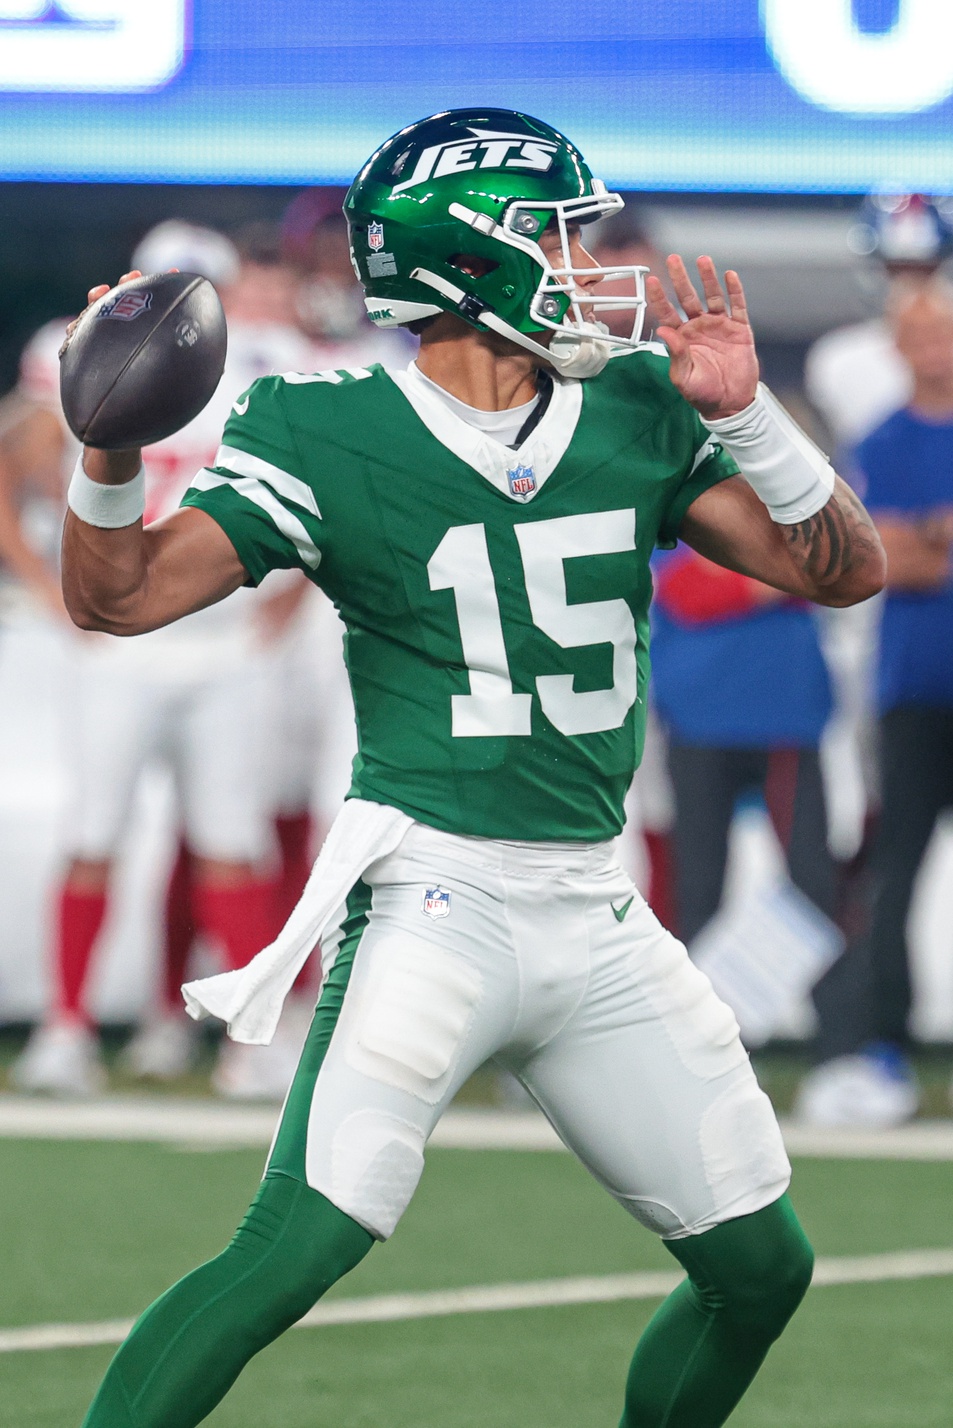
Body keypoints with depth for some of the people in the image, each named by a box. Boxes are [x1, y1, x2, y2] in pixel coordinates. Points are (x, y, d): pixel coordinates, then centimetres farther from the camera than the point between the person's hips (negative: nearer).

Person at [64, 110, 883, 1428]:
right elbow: (119, 597, -8)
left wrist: (744, 414, -9)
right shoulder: (332, 436, -6)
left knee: (761, 1267, 9)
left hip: (595, 915, 6)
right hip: (432, 898, -6)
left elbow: (842, 570, 6)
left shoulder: (640, 414, 9)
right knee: (300, 1246, -22)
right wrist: (114, 448, -27)